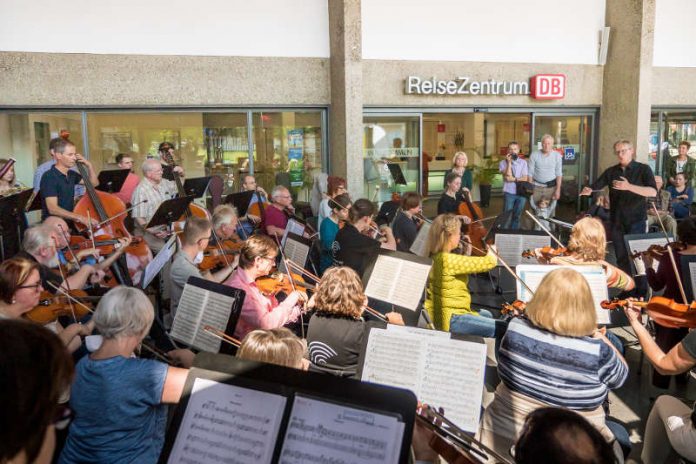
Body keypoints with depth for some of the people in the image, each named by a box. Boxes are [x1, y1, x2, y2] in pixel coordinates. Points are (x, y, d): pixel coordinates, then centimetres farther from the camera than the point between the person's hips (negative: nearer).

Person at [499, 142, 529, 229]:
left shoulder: (523, 162, 6)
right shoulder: (503, 162, 0)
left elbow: (525, 179, -2)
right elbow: (508, 175, -15)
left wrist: (514, 179, -15)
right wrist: (509, 162, -13)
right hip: (509, 193, -3)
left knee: (517, 216, 11)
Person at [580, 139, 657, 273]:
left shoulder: (643, 169, -3)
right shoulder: (611, 171, 9)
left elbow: (653, 192, -16)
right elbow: (596, 186, 6)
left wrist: (629, 187, -28)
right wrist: (588, 190, -18)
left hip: (636, 219, -4)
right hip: (617, 220, 4)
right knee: (621, 257, 10)